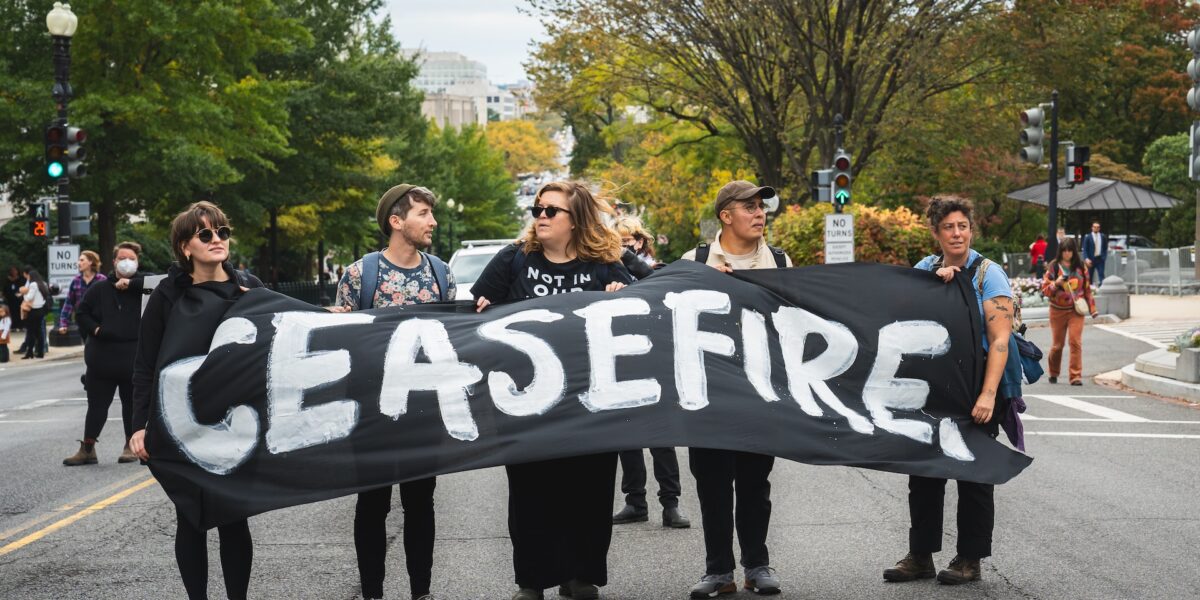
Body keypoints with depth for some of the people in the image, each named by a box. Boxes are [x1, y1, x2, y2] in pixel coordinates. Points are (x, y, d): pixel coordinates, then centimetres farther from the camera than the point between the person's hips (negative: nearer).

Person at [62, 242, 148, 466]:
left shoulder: (141, 285, 0)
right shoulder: (100, 288, 7)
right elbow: (81, 312, 12)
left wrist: (129, 284, -19)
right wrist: (94, 329, -4)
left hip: (134, 357, -2)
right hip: (102, 357, 2)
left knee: (132, 403, 9)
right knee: (97, 404, 7)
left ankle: (131, 446, 22)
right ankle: (87, 448, 15)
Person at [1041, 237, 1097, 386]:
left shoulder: (1080, 267, 5)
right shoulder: (1053, 266, -1)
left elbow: (1087, 288, 13)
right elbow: (1045, 289, -2)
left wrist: (1092, 308, 12)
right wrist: (1056, 283, -21)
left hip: (1076, 310, 0)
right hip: (1058, 310, 0)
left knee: (1075, 341, -12)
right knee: (1058, 344, 6)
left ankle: (1076, 376, -12)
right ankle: (1053, 373, 27)